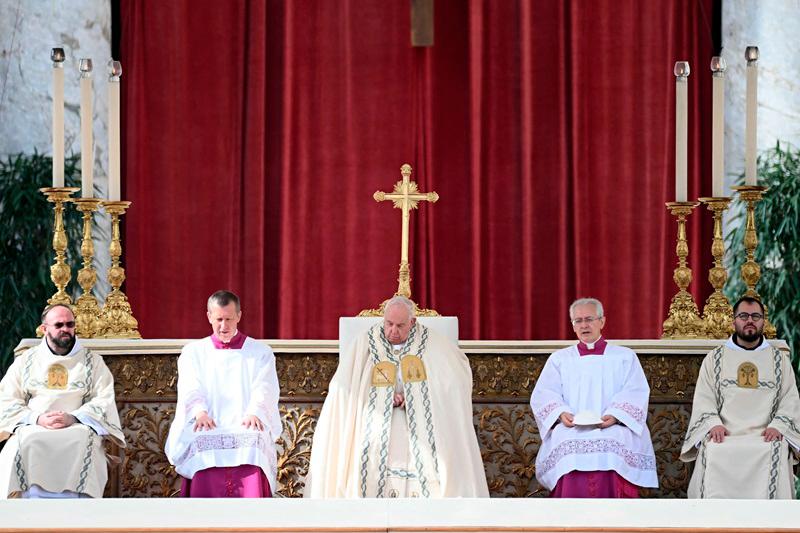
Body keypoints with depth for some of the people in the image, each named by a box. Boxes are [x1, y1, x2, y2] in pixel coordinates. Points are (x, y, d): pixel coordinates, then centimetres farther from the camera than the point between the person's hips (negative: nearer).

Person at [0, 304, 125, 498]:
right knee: (26, 441, -34)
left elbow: (105, 400, 5)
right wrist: (37, 418, -10)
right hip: (32, 428, 1)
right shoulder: (26, 360, 18)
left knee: (84, 440, -36)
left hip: (77, 427, -1)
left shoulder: (92, 360, 16)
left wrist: (73, 417, -13)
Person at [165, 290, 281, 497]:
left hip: (247, 433, 0)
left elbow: (265, 389, 2)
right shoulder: (193, 352, 19)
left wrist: (254, 412, -20)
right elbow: (190, 389, 3)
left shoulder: (261, 352, 17)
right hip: (207, 437, 0)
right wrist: (199, 411, -19)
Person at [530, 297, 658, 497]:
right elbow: (543, 395, 11)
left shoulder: (625, 357, 19)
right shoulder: (559, 359, 23)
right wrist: (561, 413, -11)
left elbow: (636, 392, 6)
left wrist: (615, 415, -14)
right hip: (571, 429, 1)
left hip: (613, 428, -1)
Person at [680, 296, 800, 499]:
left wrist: (777, 426, -11)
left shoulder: (779, 359, 16)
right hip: (724, 435, 0)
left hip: (765, 436, 0)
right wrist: (713, 424, -13)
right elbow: (703, 399, 7)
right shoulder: (714, 358, 16)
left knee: (775, 453, -32)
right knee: (713, 452, -32)